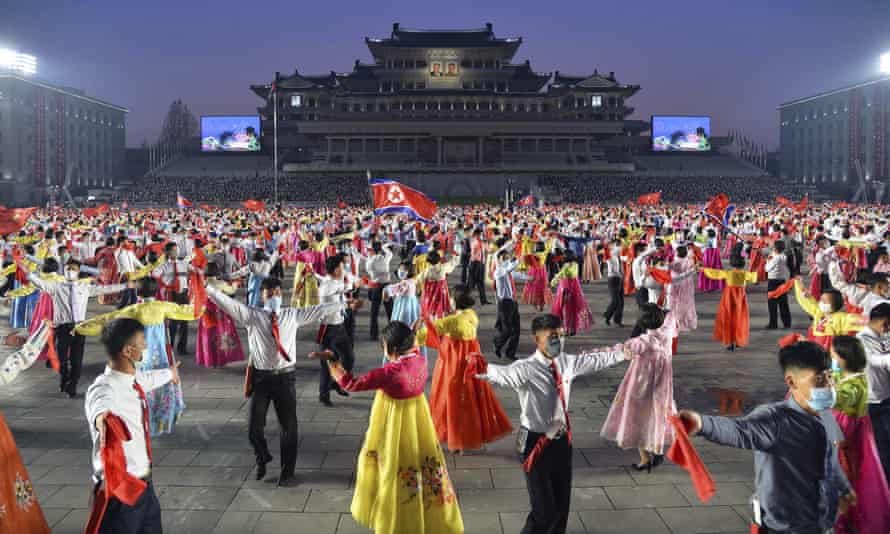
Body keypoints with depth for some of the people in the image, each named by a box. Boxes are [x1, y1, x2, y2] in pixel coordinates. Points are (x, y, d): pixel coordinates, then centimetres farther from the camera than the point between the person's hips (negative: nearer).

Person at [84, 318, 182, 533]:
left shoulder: (133, 377, 2)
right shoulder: (104, 388, -26)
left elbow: (149, 378, 27)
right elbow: (100, 407, -51)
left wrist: (169, 373, 48)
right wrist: (103, 419, -74)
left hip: (143, 482, 9)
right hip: (119, 488, -9)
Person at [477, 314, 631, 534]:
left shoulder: (567, 362, -1)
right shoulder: (526, 369, -23)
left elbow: (596, 360, 16)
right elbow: (504, 373, -44)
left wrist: (623, 352, 28)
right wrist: (483, 370, -66)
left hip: (562, 440, 7)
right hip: (537, 443, -6)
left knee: (562, 502, 20)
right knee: (544, 508, -3)